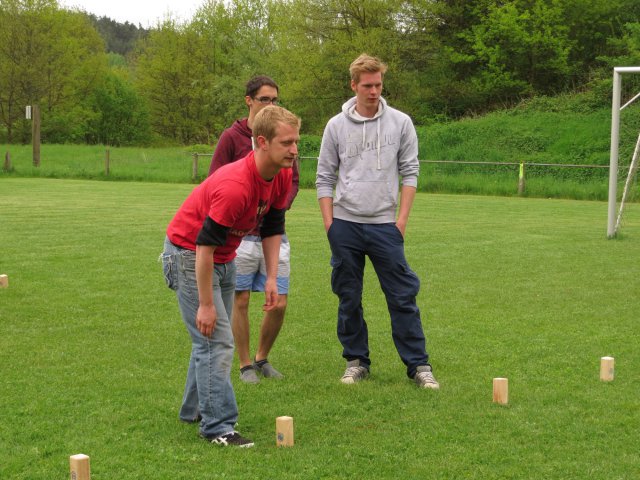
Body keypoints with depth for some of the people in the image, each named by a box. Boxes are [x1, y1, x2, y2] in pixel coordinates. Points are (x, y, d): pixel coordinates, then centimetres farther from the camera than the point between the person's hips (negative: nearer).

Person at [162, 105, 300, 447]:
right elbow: (204, 245, -30)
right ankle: (217, 426, -8)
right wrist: (205, 304, -26)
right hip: (188, 255, -9)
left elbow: (272, 227, 6)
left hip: (224, 258, 9)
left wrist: (271, 278, 0)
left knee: (213, 339, 18)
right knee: (216, 340, -13)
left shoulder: (283, 176, -9)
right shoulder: (234, 186, -35)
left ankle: (195, 409, 33)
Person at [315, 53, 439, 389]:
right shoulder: (336, 126, 4)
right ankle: (356, 361, 18)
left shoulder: (400, 123, 3)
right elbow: (325, 178, 7)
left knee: (402, 296, -3)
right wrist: (329, 223, 0)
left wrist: (402, 219, -4)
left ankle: (418, 364, 3)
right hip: (345, 224, 1)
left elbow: (409, 172, 3)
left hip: (385, 225, -1)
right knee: (349, 298, 7)